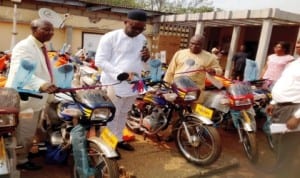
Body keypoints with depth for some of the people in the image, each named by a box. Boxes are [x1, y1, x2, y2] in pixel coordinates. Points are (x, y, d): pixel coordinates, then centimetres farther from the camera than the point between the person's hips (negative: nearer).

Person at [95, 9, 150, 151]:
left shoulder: (142, 39, 9)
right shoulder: (110, 37, -11)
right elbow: (100, 61, -17)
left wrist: (146, 57, -5)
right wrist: (122, 73, -28)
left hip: (133, 84, 7)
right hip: (114, 84, -6)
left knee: (123, 114, 20)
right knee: (111, 116, 3)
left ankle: (119, 139, 37)